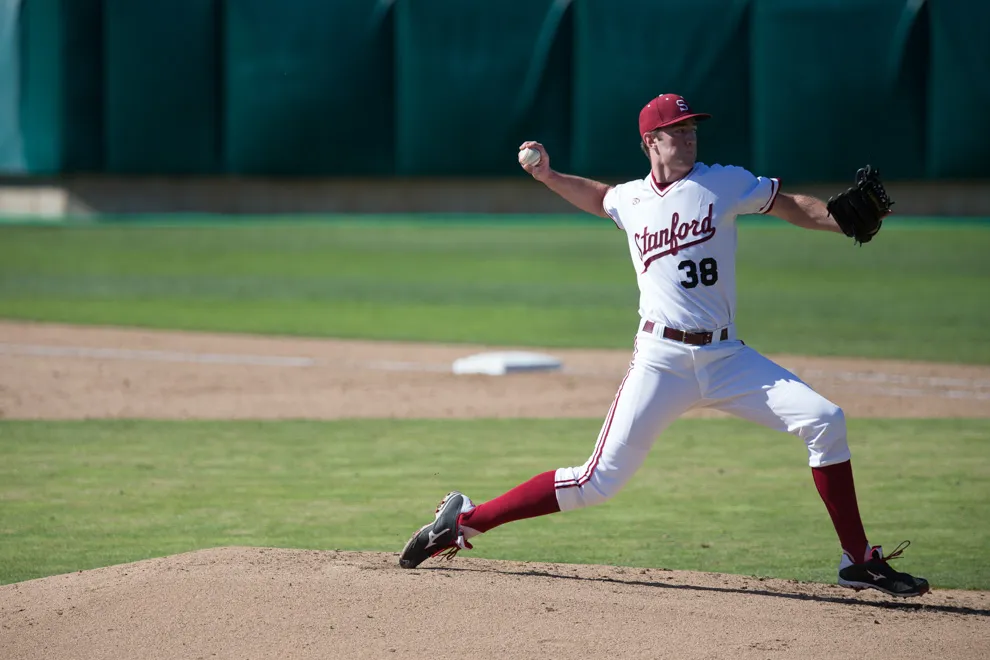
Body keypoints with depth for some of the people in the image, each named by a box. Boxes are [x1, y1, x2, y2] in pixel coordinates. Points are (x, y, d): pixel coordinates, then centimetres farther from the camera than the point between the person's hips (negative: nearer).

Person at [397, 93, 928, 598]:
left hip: (725, 357, 1)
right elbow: (598, 196, 32)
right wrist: (546, 176, 19)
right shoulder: (630, 200, 9)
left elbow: (792, 207, 7)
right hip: (661, 361, -1)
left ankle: (860, 562, -6)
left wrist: (848, 221, -10)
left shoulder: (725, 183, 3)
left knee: (825, 421, -15)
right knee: (600, 480, -8)